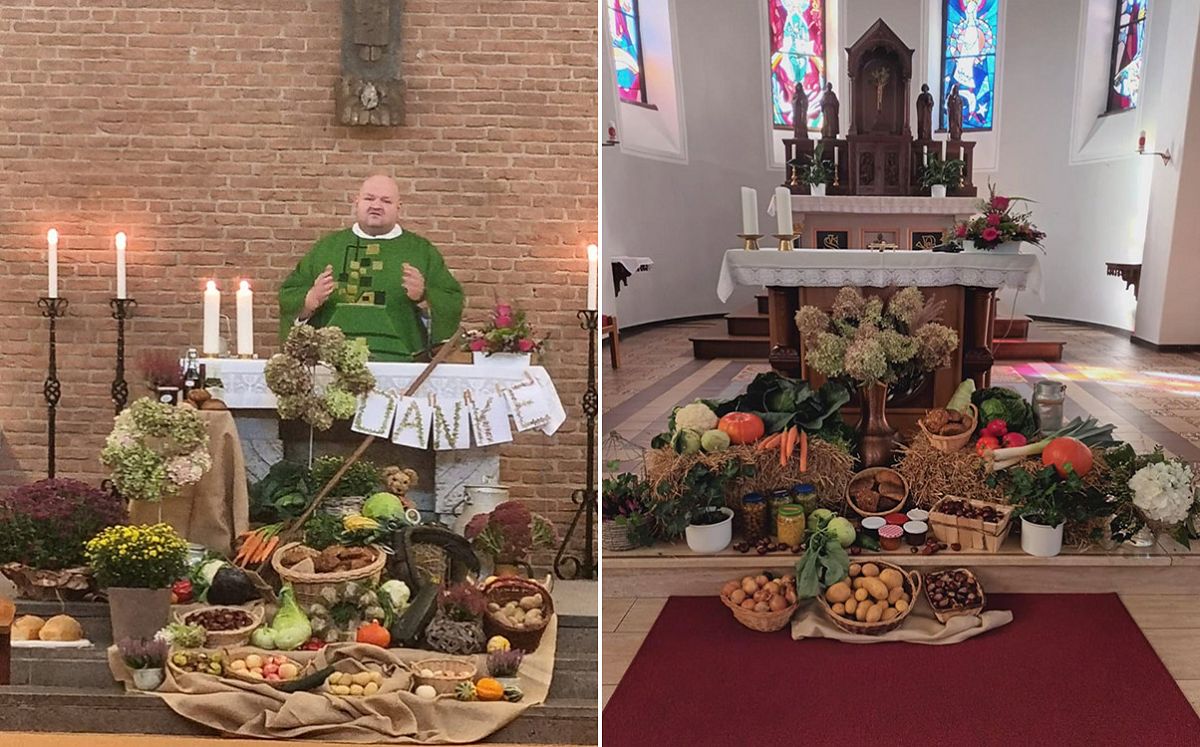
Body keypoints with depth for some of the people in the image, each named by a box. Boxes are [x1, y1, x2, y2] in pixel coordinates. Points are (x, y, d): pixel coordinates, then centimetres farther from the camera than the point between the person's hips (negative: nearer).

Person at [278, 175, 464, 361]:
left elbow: (453, 305, 8)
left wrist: (423, 297, -11)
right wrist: (313, 298, -5)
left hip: (397, 357, -1)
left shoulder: (422, 251, 16)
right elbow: (288, 297, 16)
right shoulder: (326, 247, 19)